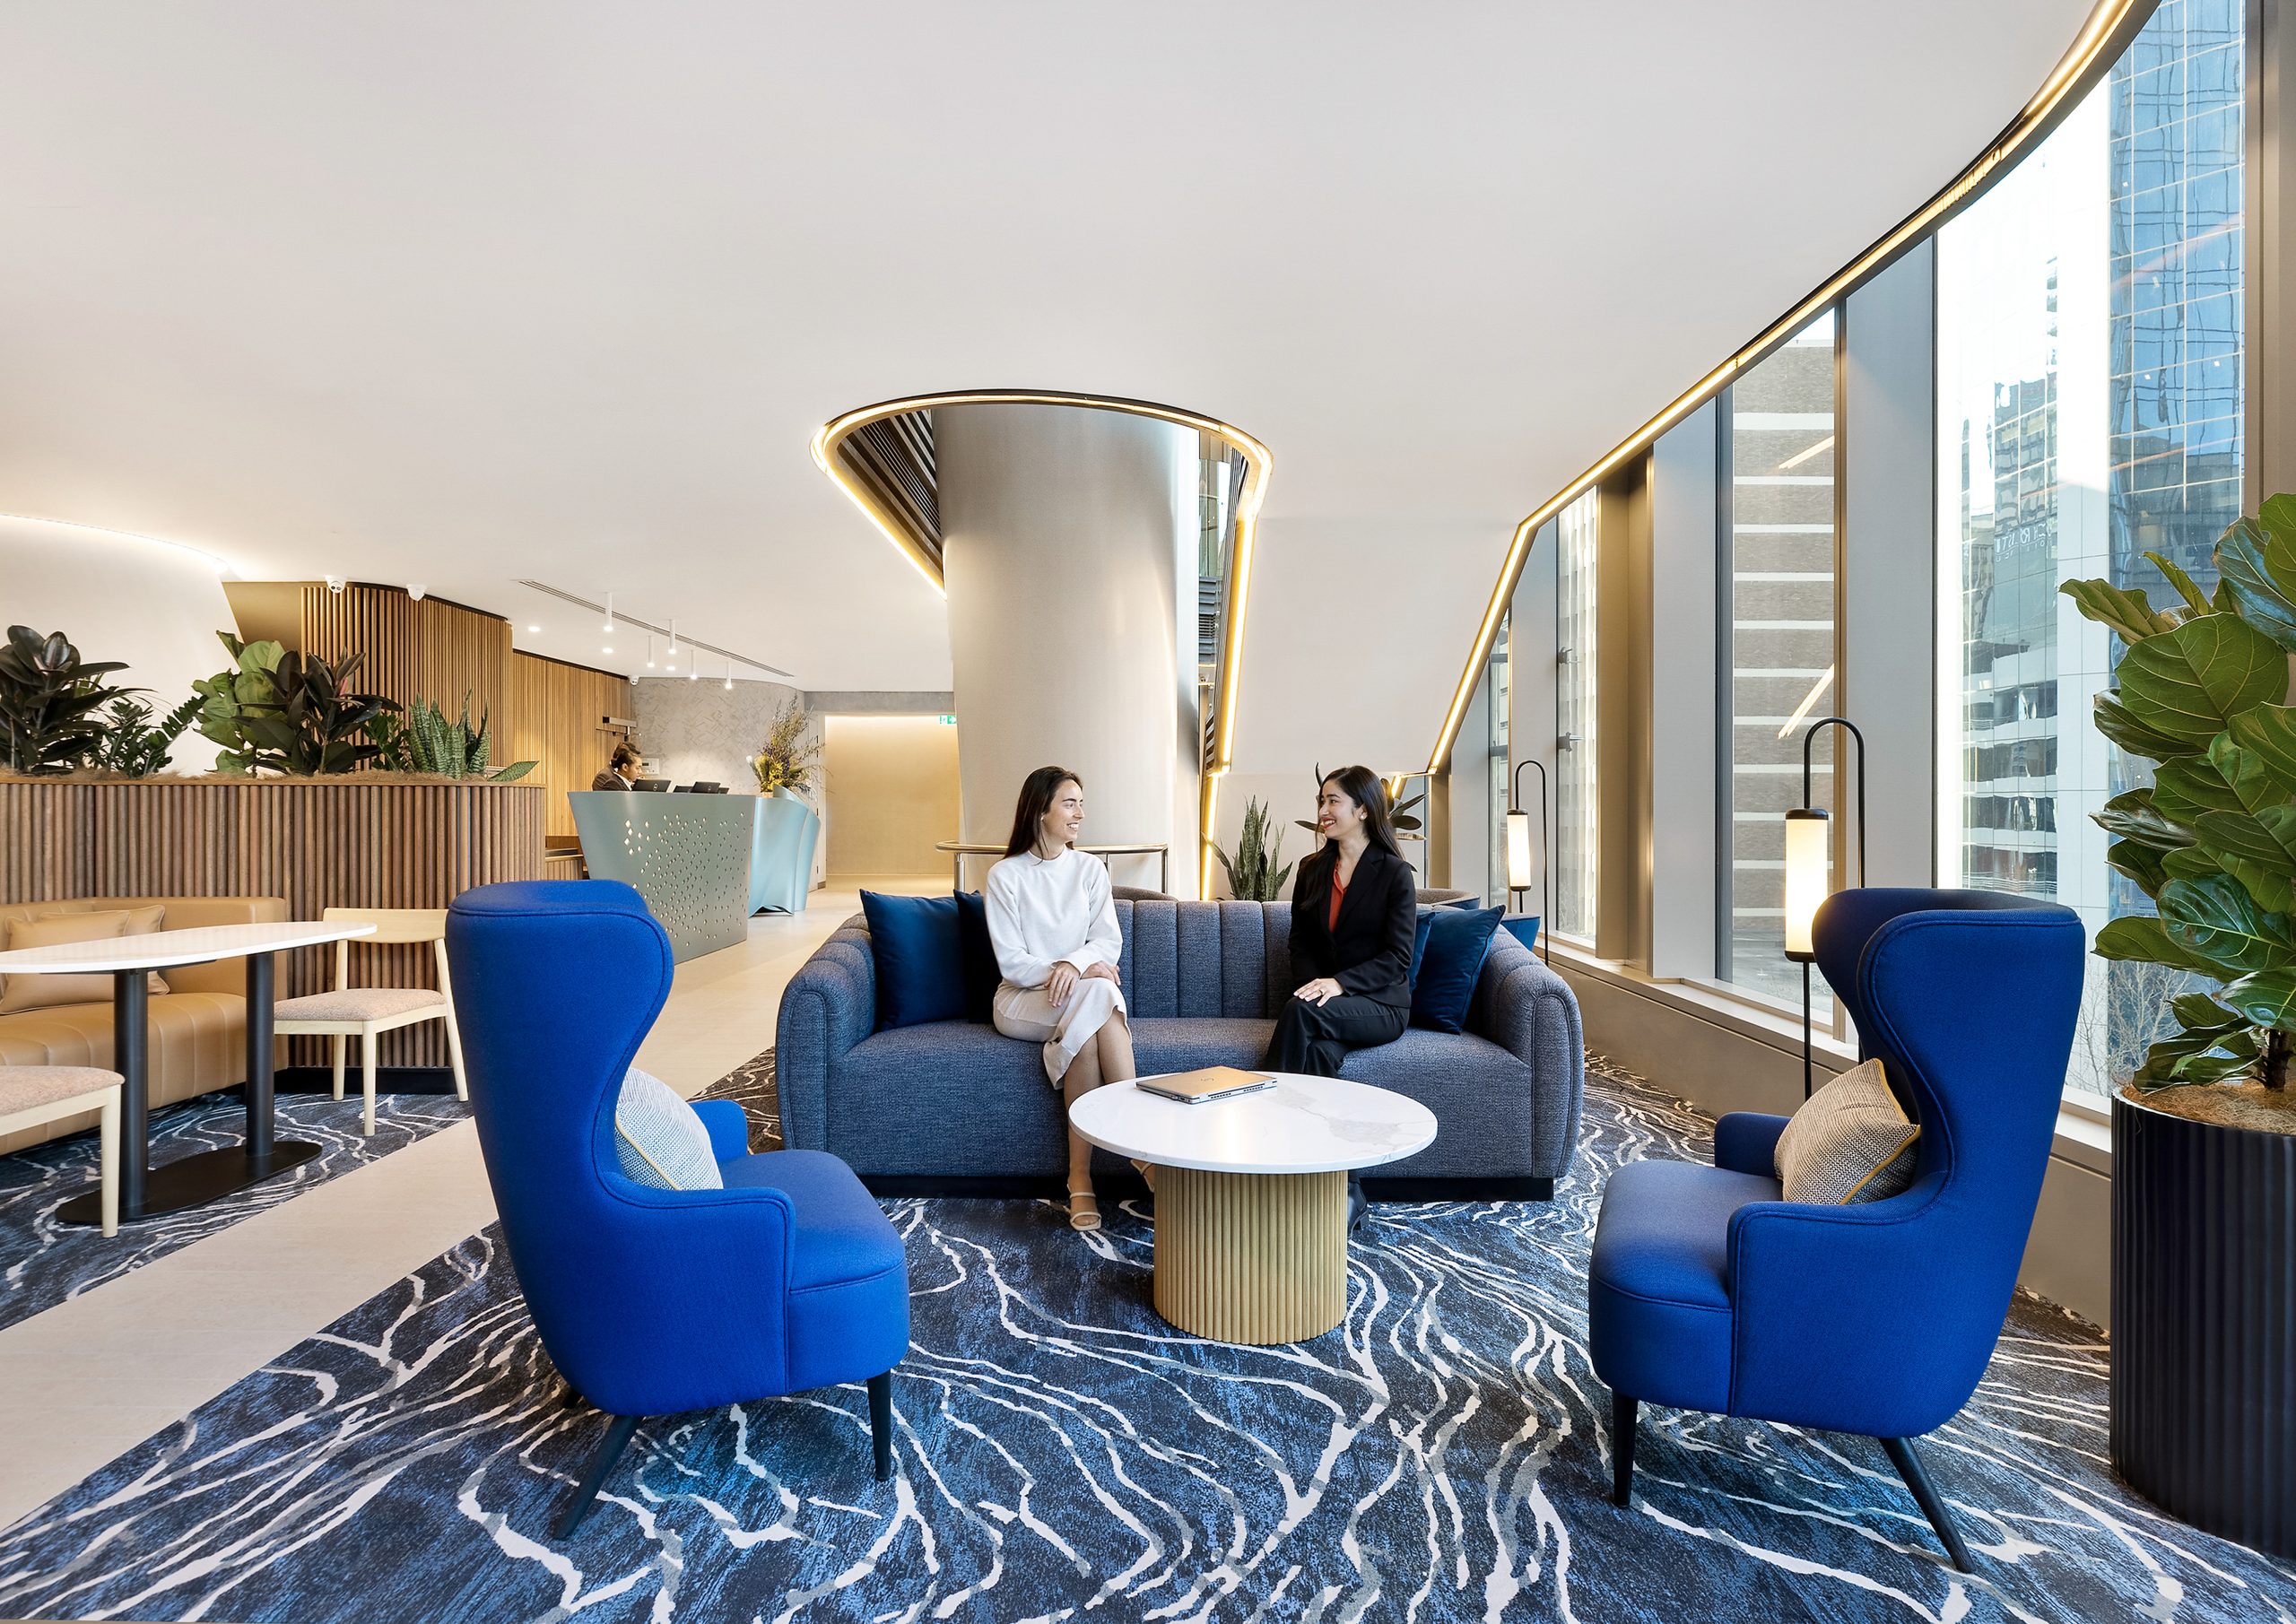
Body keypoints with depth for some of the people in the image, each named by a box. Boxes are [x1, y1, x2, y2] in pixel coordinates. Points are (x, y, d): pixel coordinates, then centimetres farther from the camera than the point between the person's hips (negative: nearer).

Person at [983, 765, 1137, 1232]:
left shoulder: (1090, 870, 10)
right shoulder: (1005, 876, 0)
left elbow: (1110, 942, 1)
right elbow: (1011, 962, -7)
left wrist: (1074, 963, -21)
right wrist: (1073, 973, -19)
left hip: (1085, 998, 3)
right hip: (1022, 1001, -2)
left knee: (1085, 1027, -34)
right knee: (1098, 994, -32)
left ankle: (1080, 1176, -33)